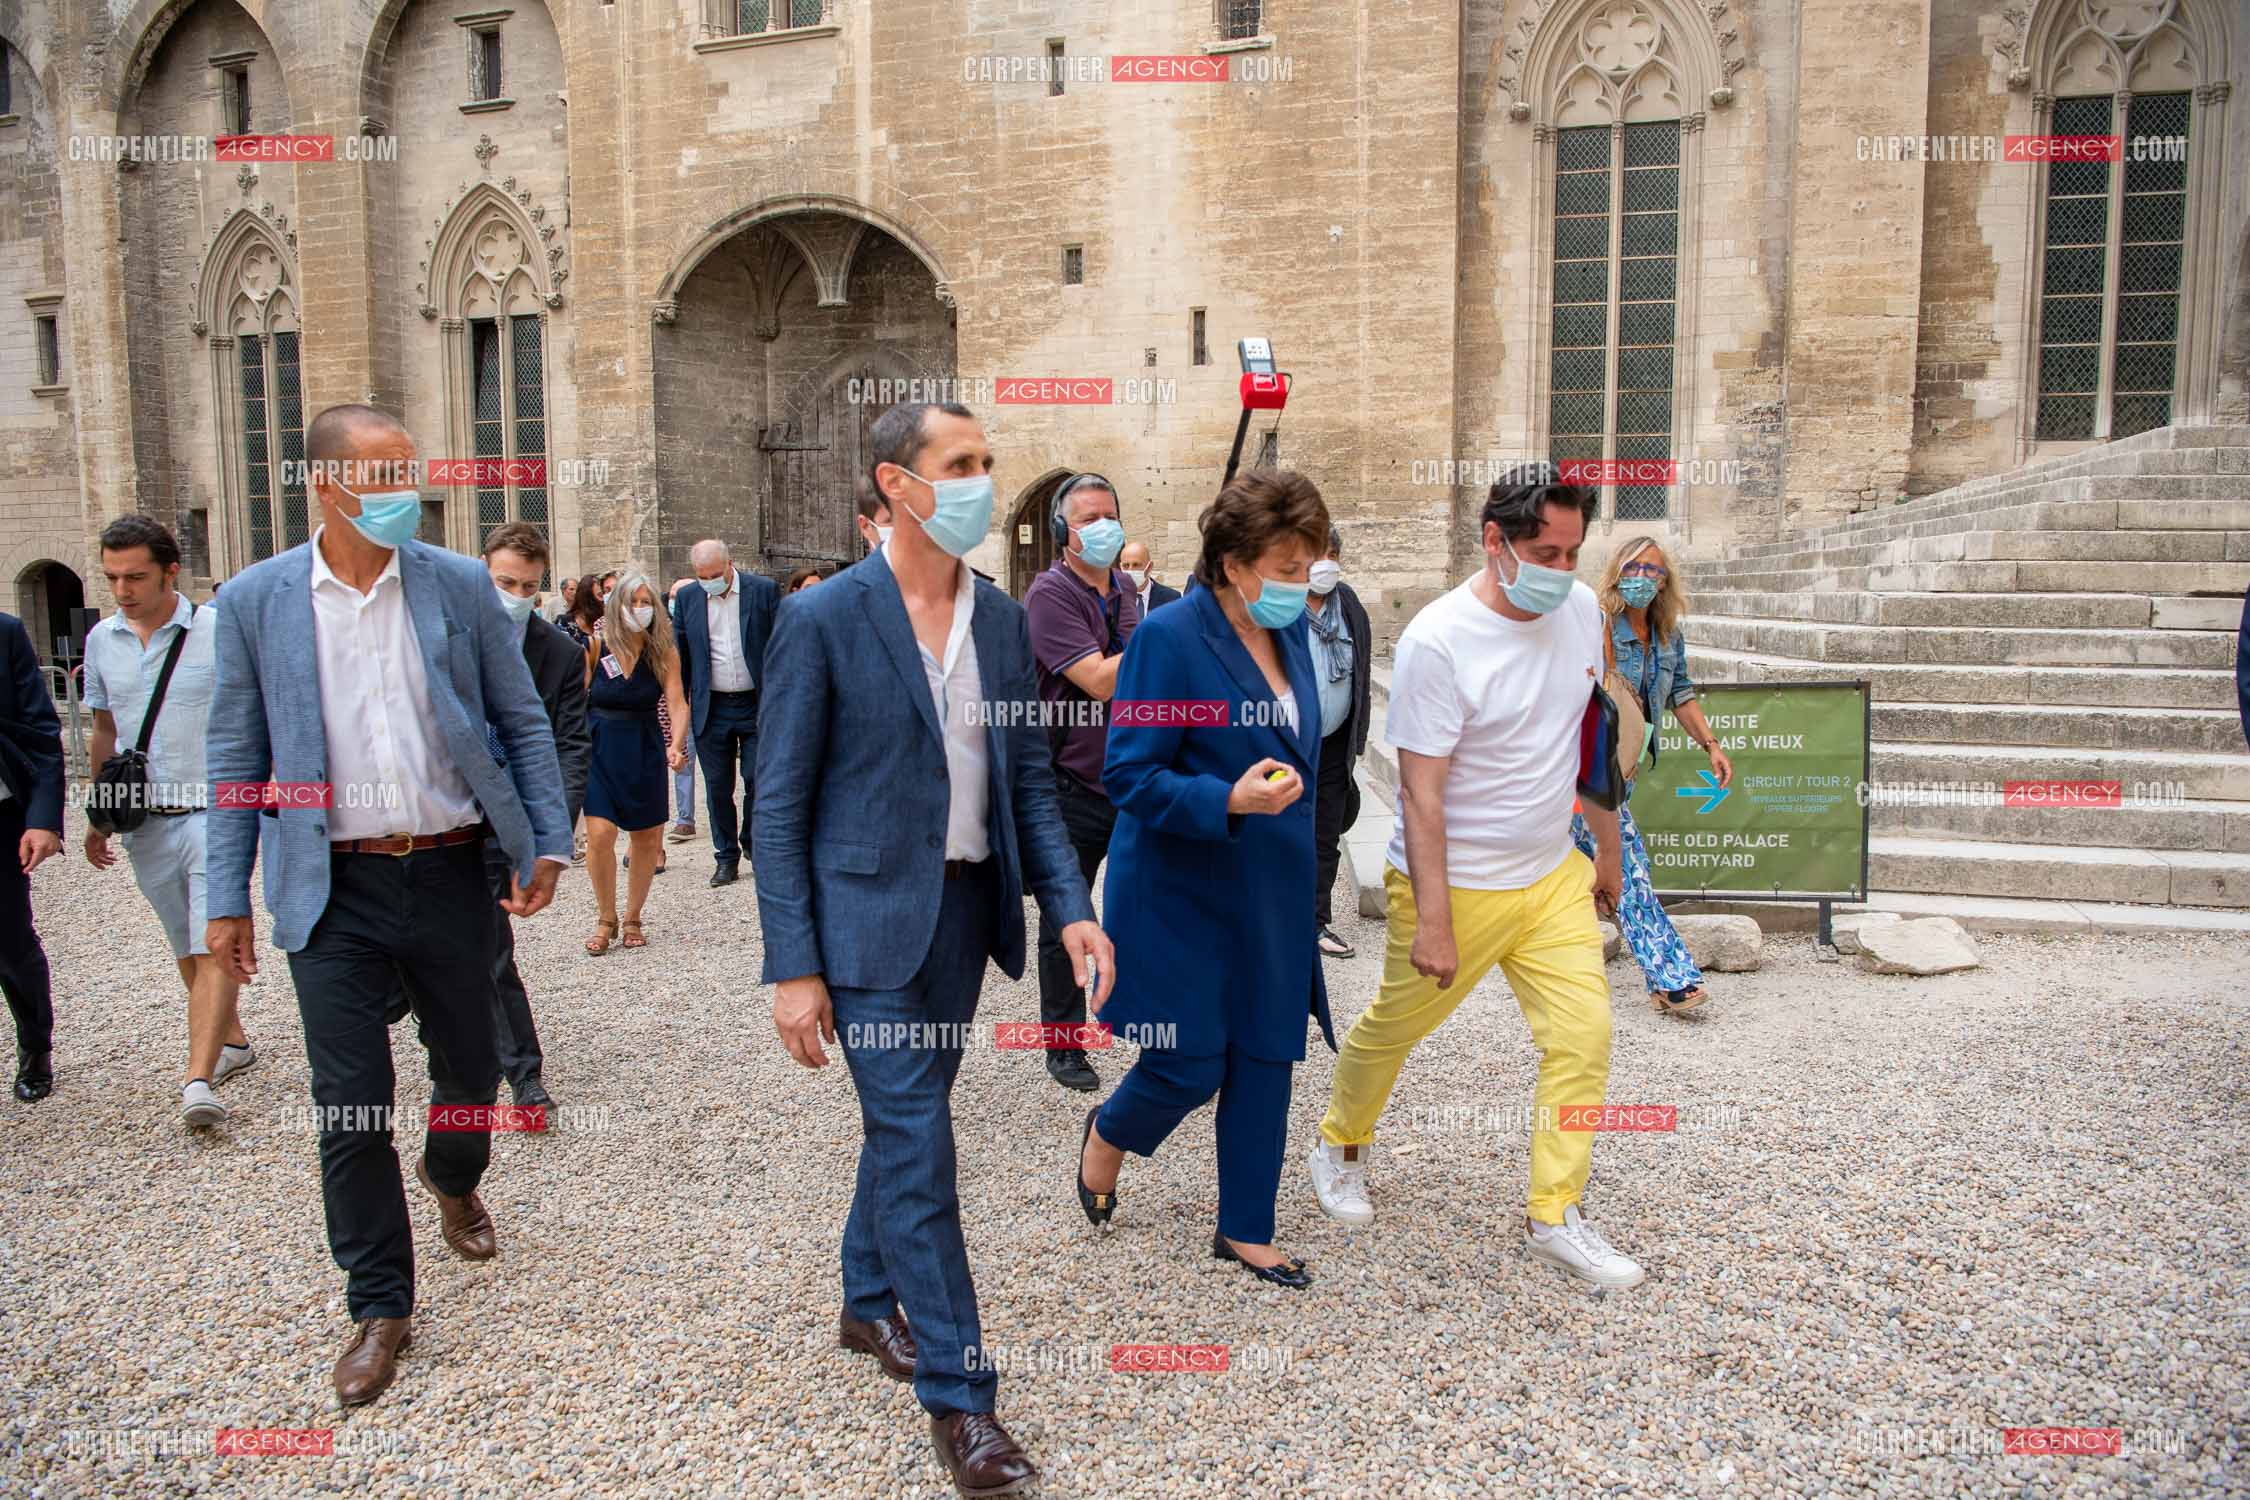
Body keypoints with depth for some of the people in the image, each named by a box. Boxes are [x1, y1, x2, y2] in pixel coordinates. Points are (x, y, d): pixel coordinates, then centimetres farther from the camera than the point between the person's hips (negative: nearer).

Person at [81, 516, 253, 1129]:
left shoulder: (220, 631, -8)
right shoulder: (101, 640, 7)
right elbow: (105, 734, 18)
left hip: (215, 812, -5)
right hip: (144, 825, 5)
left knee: (215, 948, -13)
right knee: (186, 949, 15)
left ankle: (198, 1082, -17)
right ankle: (231, 1039, 32)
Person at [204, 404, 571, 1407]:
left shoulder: (460, 585, 0)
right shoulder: (257, 600, -1)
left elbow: (523, 721, 5)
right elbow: (236, 758, 4)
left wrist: (548, 842, -2)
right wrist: (227, 897, 2)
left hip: (448, 873, 1)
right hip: (334, 886, -1)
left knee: (472, 1069, 15)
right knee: (350, 1104, 2)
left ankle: (453, 1182, 49)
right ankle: (380, 1306, 20)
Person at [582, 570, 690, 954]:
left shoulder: (664, 651, -4)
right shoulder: (596, 645, -6)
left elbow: (678, 703, -13)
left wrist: (675, 744, -26)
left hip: (645, 749, 2)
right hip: (599, 748, -2)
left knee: (648, 841, 6)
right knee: (599, 835, -13)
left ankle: (632, 919, 26)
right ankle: (606, 919, 8)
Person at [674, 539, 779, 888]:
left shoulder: (763, 589, -4)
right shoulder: (688, 598, 3)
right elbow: (679, 654, 9)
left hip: (757, 704, -2)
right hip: (711, 709, 2)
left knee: (758, 780, -2)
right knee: (718, 787, 7)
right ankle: (726, 857, 18)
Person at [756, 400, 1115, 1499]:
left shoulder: (1000, 616, 6)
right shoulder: (822, 619, -11)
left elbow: (1028, 777, 10)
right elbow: (780, 803, -10)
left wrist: (1069, 904, -2)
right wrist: (792, 967, -13)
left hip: (966, 909, 6)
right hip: (869, 914, -5)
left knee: (906, 1115, 19)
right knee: (915, 1142, -4)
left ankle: (869, 1302, 41)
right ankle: (957, 1396, 8)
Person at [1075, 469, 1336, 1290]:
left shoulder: (1291, 634, 5)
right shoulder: (1170, 637, -17)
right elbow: (1129, 774, -18)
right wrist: (1228, 801, -30)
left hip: (1272, 889, 7)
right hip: (1182, 890, -6)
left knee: (1266, 1060, 10)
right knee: (1189, 1064, 0)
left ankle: (1244, 1228, 27)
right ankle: (1108, 1135, 34)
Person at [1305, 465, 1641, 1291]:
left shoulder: (1581, 610, -1)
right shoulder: (1437, 642, -22)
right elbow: (1421, 794, -22)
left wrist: (1608, 849, 17)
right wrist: (1432, 921, -23)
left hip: (1553, 875, 6)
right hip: (1454, 884, -5)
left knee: (1584, 1035, -2)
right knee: (1393, 1028, 12)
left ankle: (1555, 1216, 13)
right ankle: (1338, 1147, 40)